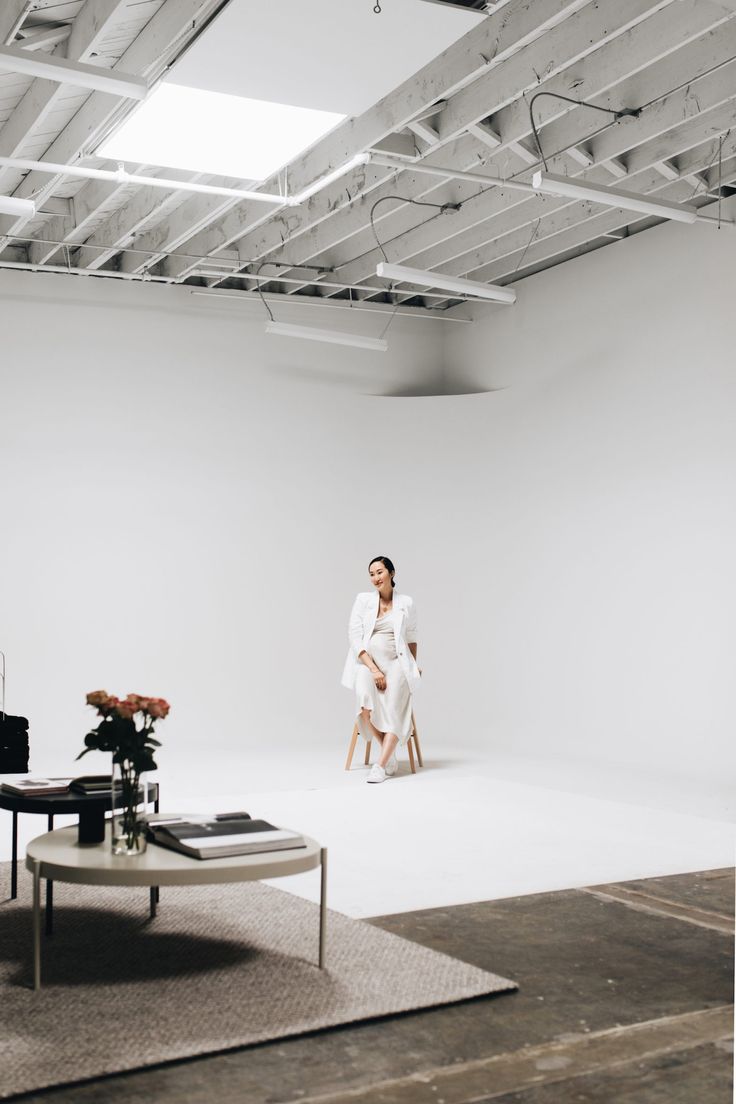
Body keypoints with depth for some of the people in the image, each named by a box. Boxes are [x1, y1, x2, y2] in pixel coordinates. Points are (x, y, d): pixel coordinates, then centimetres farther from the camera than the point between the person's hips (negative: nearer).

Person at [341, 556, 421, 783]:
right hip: (366, 663, 0)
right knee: (366, 705, -30)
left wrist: (413, 668, 15)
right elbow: (354, 636, -2)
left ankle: (380, 766, -33)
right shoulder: (363, 599, 6)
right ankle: (390, 757, -15)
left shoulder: (406, 603, 8)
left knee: (394, 709, -26)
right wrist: (373, 669, -13)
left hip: (395, 664, 1)